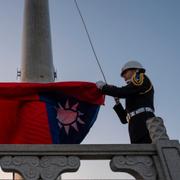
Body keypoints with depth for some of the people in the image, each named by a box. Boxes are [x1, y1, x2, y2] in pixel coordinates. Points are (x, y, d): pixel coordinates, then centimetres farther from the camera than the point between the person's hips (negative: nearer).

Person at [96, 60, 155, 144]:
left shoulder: (142, 79, 13)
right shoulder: (134, 96, 36)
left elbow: (122, 92, -4)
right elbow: (124, 119, 32)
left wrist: (103, 87, 10)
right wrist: (116, 100, 26)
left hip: (143, 122, -9)